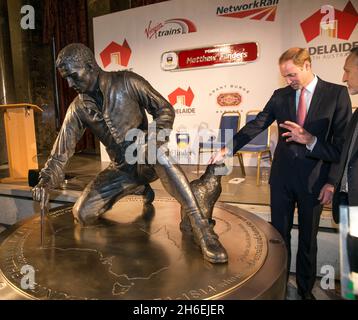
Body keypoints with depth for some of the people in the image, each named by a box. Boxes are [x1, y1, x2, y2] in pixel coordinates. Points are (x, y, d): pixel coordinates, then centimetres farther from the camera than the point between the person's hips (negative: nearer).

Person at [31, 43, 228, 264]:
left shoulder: (126, 82, -9)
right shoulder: (78, 109, 1)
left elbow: (165, 109, -8)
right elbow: (61, 153, 0)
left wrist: (154, 137, -26)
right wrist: (46, 182, -16)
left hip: (148, 161, -4)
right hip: (121, 169, 5)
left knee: (159, 151, -40)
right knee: (83, 214, -6)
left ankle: (200, 225, -39)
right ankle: (140, 188, 16)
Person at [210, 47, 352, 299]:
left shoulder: (337, 94, -6)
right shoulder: (280, 96, 2)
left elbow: (343, 143, -11)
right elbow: (255, 125, -5)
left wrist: (311, 140, -26)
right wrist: (228, 149, -15)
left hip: (313, 179, -2)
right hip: (282, 177, 2)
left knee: (308, 238, 15)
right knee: (279, 233, 14)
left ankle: (305, 289, 39)